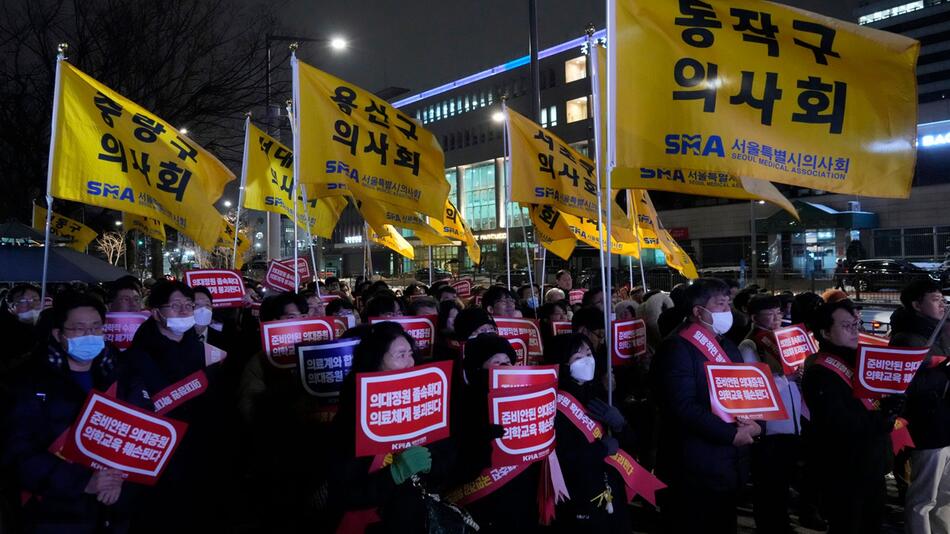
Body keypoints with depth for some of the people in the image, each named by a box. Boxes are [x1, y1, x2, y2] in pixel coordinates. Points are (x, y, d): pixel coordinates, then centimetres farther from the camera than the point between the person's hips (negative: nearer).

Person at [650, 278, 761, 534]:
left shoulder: (727, 345, 14)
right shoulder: (676, 348, -15)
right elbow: (684, 407, -23)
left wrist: (751, 420, -5)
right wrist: (731, 434, -20)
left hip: (730, 468, 9)